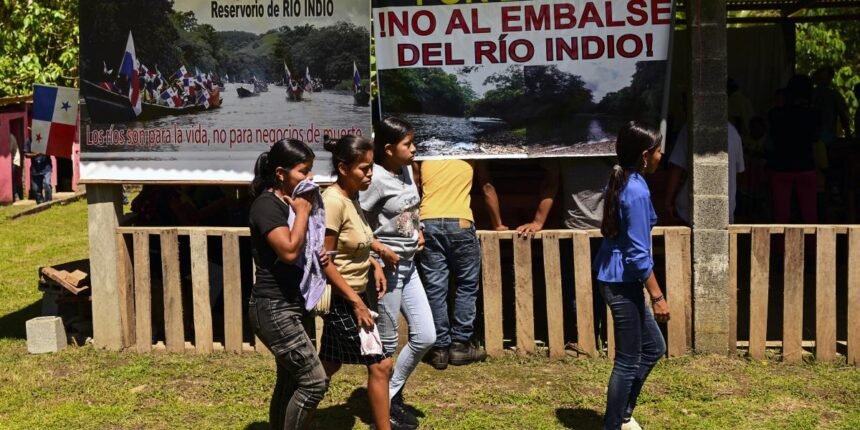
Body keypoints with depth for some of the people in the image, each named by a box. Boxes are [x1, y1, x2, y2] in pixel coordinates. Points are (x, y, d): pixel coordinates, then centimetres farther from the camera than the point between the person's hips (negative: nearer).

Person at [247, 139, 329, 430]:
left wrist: (318, 255, 4)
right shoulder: (266, 205, -16)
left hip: (291, 305, 10)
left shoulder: (290, 203, 13)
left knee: (289, 383, 15)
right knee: (314, 381, -9)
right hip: (274, 308, -10)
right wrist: (303, 211, -17)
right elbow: (289, 250, -29)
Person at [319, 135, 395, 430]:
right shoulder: (333, 201, -21)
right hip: (341, 298, -9)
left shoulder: (351, 197, 6)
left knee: (329, 366, 18)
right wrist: (356, 302, -21)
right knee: (380, 365, -4)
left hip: (348, 297, 9)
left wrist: (374, 264, 4)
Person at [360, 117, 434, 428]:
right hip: (387, 268, -8)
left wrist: (418, 232, 6)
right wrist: (381, 249, -22)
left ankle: (392, 395, 24)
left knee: (426, 336, 9)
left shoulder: (408, 171, 5)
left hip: (410, 266, 8)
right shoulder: (377, 179, -19)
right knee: (386, 343, 4)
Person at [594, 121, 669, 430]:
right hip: (623, 282, -10)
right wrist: (657, 296, -16)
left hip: (616, 278, 10)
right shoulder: (637, 192, -21)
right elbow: (638, 254, -21)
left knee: (653, 347, 19)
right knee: (628, 361, 1)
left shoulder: (621, 182, 9)